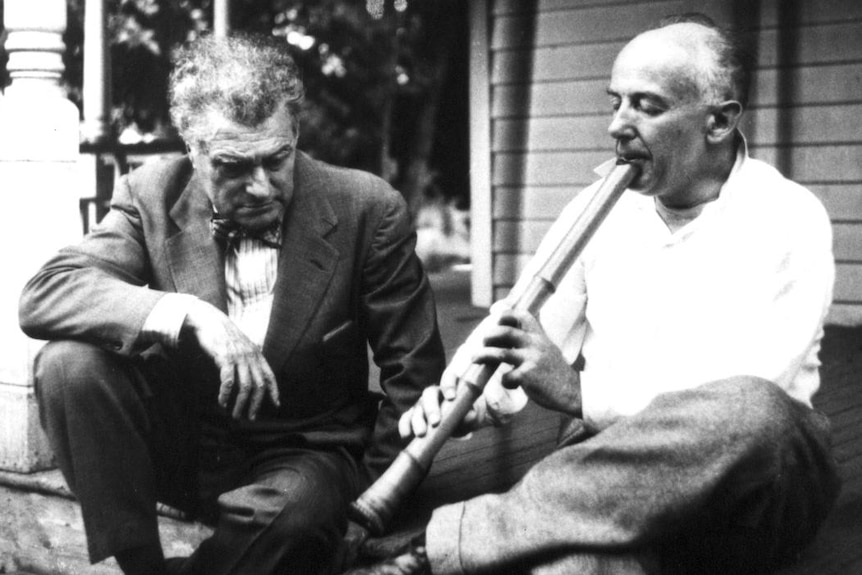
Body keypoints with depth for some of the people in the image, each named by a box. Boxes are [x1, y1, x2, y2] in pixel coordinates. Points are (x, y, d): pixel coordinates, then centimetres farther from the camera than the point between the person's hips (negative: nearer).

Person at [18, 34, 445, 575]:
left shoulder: (367, 209, -13)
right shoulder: (153, 194, -7)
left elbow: (414, 376, -7)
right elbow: (43, 295, -19)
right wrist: (189, 315, -33)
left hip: (302, 454, -2)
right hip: (179, 444, 3)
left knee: (298, 509, -36)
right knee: (71, 362, -23)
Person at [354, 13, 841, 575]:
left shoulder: (787, 219, -5)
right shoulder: (597, 209, 10)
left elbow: (741, 407, -16)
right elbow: (521, 342, 6)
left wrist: (577, 392, -24)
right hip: (609, 463, 0)